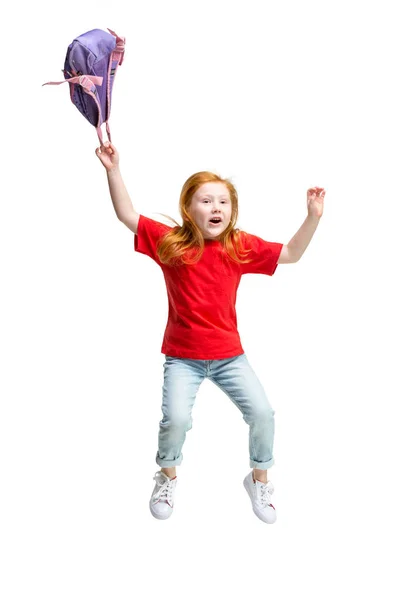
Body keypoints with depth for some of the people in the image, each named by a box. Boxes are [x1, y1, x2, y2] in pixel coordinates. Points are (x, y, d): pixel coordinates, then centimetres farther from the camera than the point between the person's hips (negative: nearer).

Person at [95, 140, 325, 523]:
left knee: (262, 413, -7)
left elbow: (290, 254, 5)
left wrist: (313, 216, -6)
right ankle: (167, 479, 17)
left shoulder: (240, 246, -2)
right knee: (175, 419, -18)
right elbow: (127, 216, -5)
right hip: (182, 356, -2)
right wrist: (113, 170, -13)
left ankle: (259, 481, 23)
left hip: (229, 354, 2)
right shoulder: (170, 242, -7)